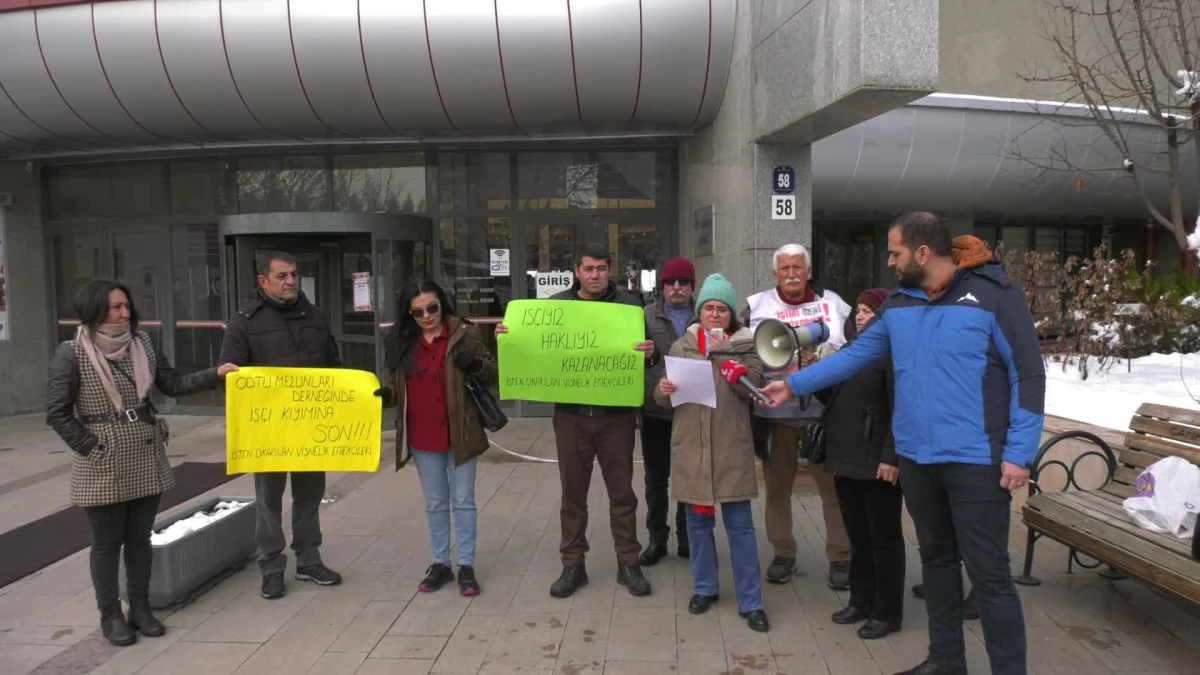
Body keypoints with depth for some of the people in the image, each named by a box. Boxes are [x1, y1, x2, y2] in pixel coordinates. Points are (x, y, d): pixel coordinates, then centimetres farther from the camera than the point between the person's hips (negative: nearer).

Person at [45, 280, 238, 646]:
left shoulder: (142, 344, 2)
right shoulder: (72, 354, -11)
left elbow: (173, 384, 7)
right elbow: (57, 412, -10)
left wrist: (214, 374, -5)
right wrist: (91, 448, -12)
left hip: (147, 460, 4)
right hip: (102, 467, -4)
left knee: (140, 538, 14)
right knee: (107, 543, 9)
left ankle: (140, 608, 27)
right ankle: (110, 615, 24)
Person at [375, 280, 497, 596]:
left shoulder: (464, 333, -7)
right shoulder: (400, 341, 2)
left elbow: (493, 375, -3)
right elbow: (395, 385, 9)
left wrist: (476, 364, -25)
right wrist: (383, 394, -13)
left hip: (460, 433, -3)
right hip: (422, 438, 3)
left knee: (463, 501, 7)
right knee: (435, 504, 15)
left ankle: (466, 566, 18)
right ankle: (440, 563, 28)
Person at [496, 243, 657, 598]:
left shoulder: (628, 303, 0)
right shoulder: (556, 305, 4)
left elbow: (645, 351, -2)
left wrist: (650, 353, -26)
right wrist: (508, 337, -14)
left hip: (616, 414, -1)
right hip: (571, 415, 1)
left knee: (621, 491, 10)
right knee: (572, 492, 11)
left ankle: (628, 563, 24)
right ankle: (572, 565, 24)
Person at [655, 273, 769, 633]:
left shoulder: (746, 346, 3)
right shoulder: (682, 346, 8)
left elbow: (752, 390, -10)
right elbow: (663, 399, 9)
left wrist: (725, 357, -19)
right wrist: (663, 390, -14)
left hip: (732, 448, -2)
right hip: (690, 446, 2)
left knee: (740, 525, 2)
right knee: (698, 521, 13)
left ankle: (751, 601, 12)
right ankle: (704, 587, 30)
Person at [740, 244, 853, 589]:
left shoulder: (834, 304, 6)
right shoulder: (757, 306, 5)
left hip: (823, 409, 0)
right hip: (774, 410, 1)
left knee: (833, 484, 2)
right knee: (777, 484, 10)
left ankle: (840, 557, 17)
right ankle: (783, 553, 25)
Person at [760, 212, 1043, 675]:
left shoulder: (993, 296, -11)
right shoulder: (899, 305, 7)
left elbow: (1027, 376, -10)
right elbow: (855, 356, 13)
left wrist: (1019, 453, -14)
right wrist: (794, 385, 12)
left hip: (976, 461, -6)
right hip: (916, 458, 6)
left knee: (989, 573, -1)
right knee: (936, 558, 18)